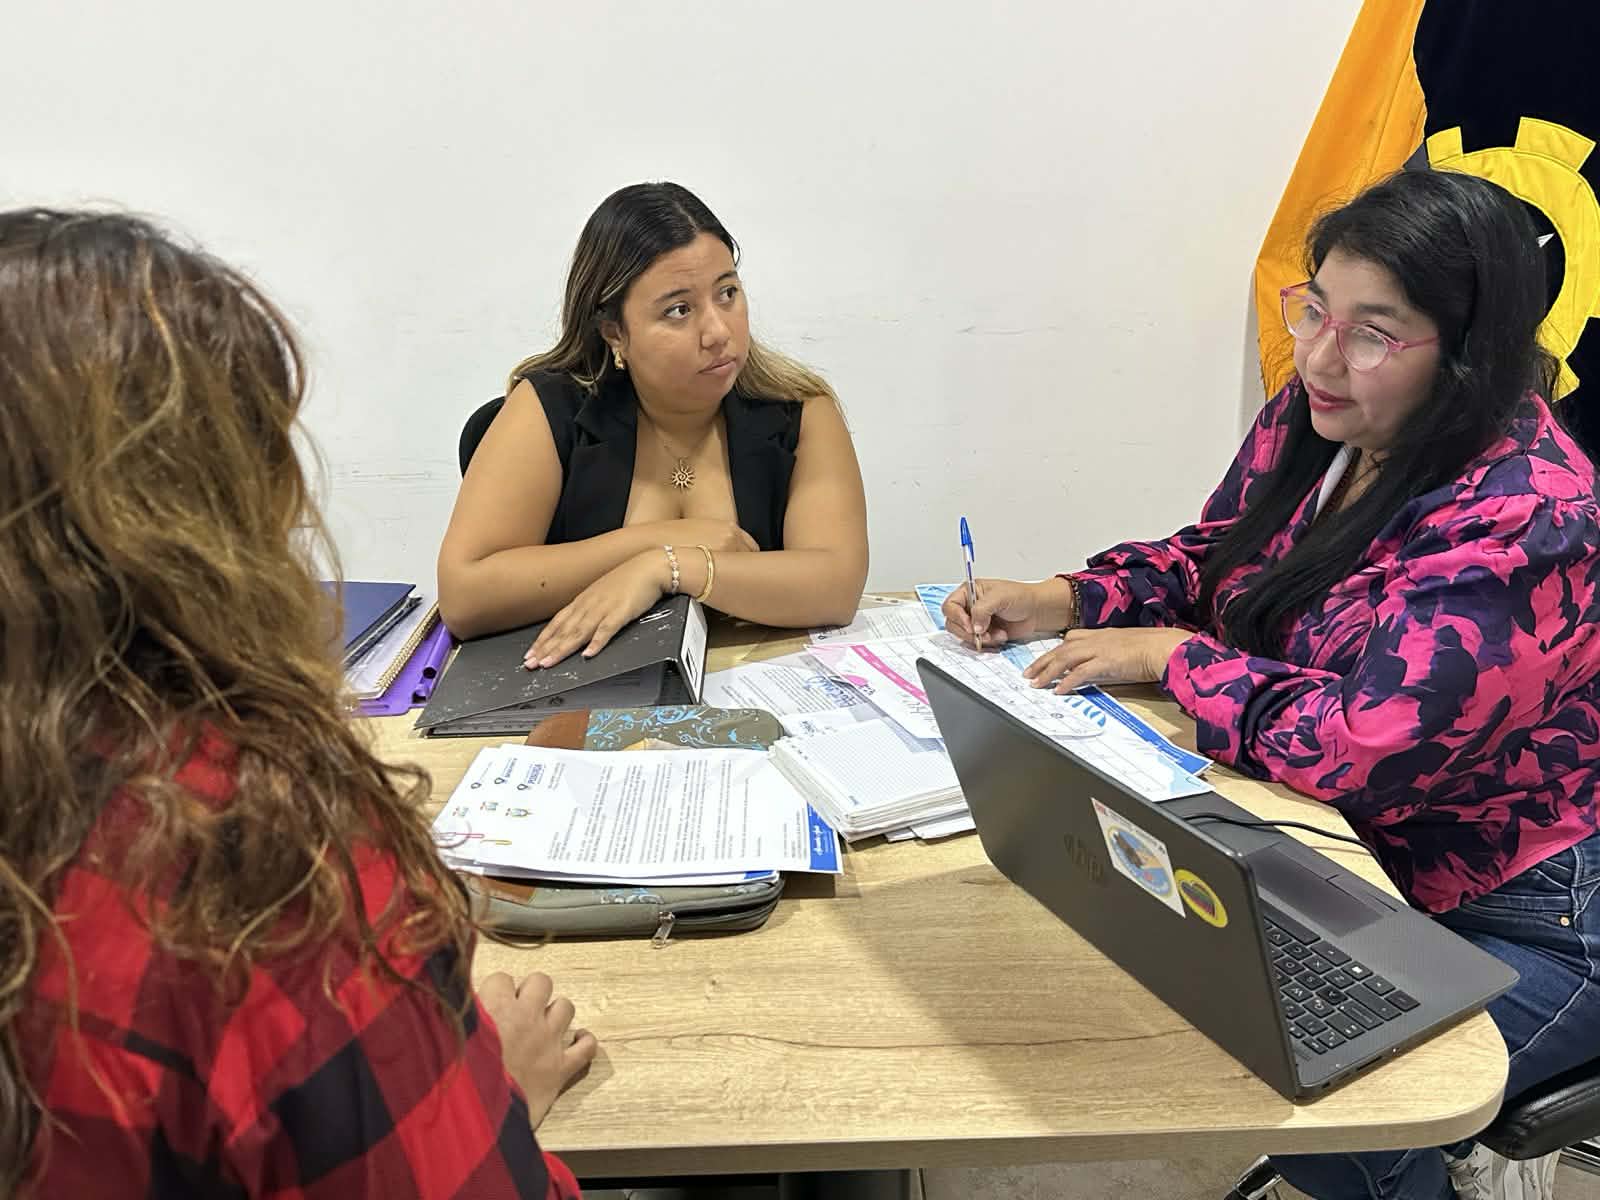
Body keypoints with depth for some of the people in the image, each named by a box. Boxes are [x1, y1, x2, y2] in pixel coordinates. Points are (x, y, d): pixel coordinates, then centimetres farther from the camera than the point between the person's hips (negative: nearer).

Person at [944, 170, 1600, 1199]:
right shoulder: (1314, 419, -5)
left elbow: (1366, 749, -33)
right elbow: (1215, 555, 9)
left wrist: (1169, 654, -22)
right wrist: (1063, 601, -7)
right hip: (1365, 861, 7)